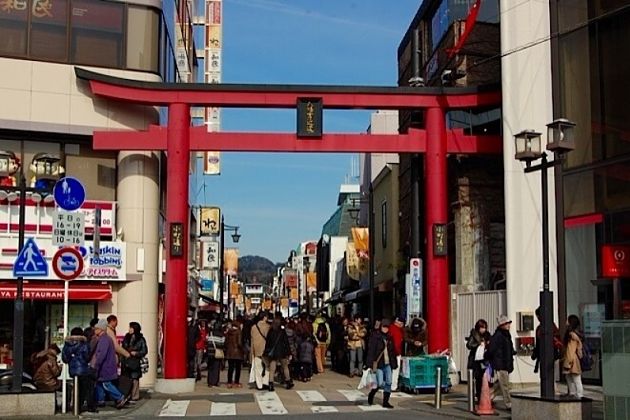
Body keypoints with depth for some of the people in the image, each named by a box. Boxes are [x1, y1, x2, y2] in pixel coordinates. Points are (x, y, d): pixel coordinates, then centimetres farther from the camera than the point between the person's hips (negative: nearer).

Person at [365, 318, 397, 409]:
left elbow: (392, 351, 17)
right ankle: (371, 394, 18)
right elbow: (371, 350, -10)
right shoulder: (375, 336, -5)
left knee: (388, 383, 1)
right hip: (378, 363, -5)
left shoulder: (389, 337, 12)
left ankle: (386, 402, 10)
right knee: (380, 383, -9)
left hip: (388, 364, 5)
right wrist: (371, 363, -16)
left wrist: (394, 363, 10)